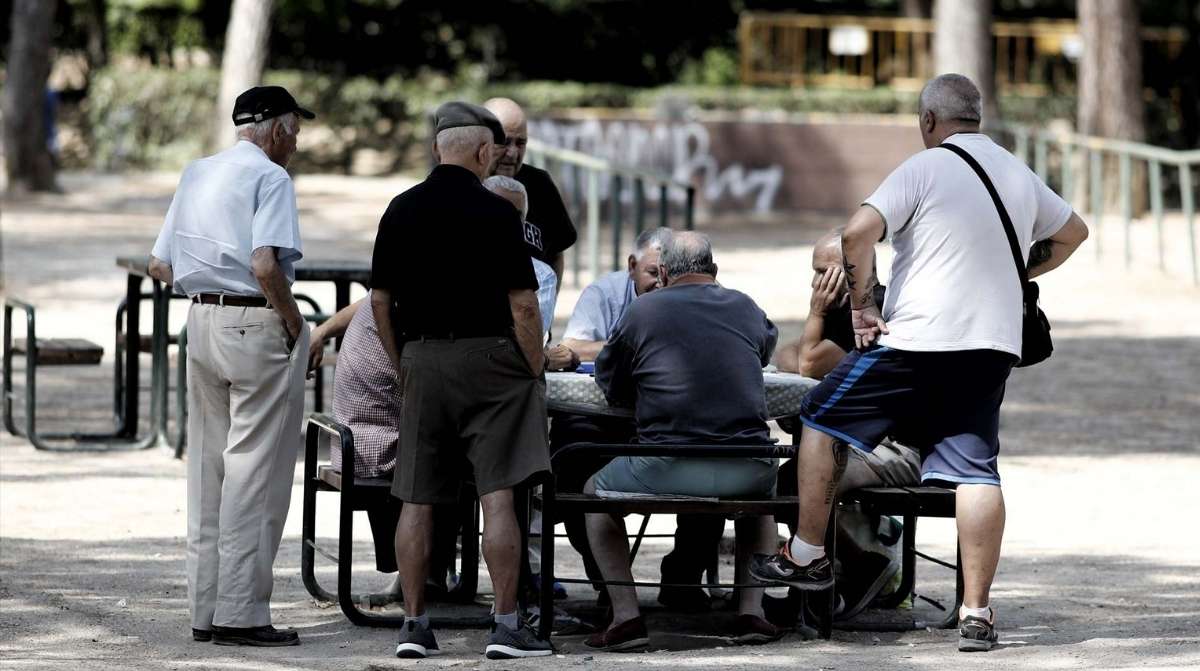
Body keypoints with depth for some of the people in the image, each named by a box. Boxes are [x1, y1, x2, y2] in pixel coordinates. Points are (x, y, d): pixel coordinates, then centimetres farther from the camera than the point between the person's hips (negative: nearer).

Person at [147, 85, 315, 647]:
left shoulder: (196, 175, 14)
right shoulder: (270, 178, -10)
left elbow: (159, 266, 15)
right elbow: (265, 266, -22)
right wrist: (294, 322, -11)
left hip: (202, 320, 8)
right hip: (258, 325, -8)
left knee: (208, 467, 12)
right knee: (255, 470, -4)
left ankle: (205, 609, 15)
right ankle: (240, 612, -6)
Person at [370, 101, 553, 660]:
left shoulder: (401, 211, 6)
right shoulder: (494, 212, -8)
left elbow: (380, 300, 9)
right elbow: (522, 305, -10)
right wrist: (536, 374, 0)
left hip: (422, 361, 4)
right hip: (488, 357, -4)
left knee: (417, 501, 7)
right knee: (497, 496, -5)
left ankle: (414, 624, 7)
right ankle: (506, 625, -7)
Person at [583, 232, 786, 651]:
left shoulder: (642, 311, 4)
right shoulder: (746, 309, 14)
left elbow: (610, 385, 15)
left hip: (667, 470, -3)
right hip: (745, 472, 3)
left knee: (596, 493, 26)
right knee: (762, 491, 39)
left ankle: (626, 616, 10)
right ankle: (751, 611, 23)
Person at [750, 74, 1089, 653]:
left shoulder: (924, 169, -7)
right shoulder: (1020, 177, 13)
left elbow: (857, 233, -17)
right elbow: (1074, 232, 30)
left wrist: (862, 305, -7)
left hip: (916, 341, -5)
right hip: (993, 345, 5)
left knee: (822, 420, 13)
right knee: (976, 471, 2)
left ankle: (806, 555, 18)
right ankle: (975, 611, -5)